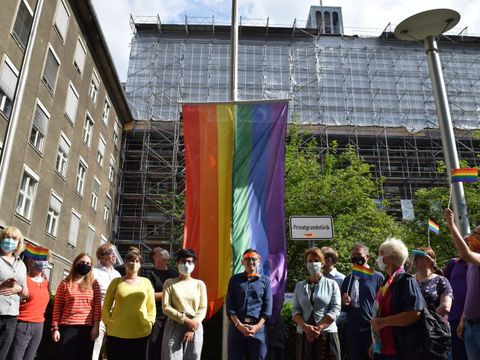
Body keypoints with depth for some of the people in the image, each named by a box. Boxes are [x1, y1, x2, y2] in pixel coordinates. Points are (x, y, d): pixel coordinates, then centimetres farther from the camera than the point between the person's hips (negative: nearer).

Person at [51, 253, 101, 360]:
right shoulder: (65, 283, 4)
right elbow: (57, 307, 2)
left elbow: (97, 306, 2)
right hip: (67, 327, -1)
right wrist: (55, 328, -4)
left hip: (87, 328, 1)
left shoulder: (94, 284, 7)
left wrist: (96, 326, -5)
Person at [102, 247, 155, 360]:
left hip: (141, 334, 1)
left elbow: (151, 308, 10)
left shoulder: (146, 282, 7)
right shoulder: (116, 281, 4)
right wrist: (109, 324, 0)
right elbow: (106, 307, 7)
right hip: (116, 334, -1)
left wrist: (149, 324, 1)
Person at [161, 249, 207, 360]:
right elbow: (166, 307, -4)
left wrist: (192, 329, -10)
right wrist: (186, 320, -12)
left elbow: (203, 309, 2)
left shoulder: (199, 284, 7)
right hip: (174, 328, -1)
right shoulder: (170, 283, 4)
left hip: (195, 328, 2)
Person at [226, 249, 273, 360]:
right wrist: (239, 324, -10)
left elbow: (268, 306, 2)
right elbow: (229, 304, 2)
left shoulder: (265, 280, 8)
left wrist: (257, 326, -10)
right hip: (237, 326, 0)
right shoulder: (235, 279, 8)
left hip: (258, 327, 0)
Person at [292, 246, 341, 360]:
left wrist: (318, 328, -14)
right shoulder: (299, 286, 10)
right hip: (304, 335, 2)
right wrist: (306, 327, -15)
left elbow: (335, 310, -5)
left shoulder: (332, 284, 4)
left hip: (327, 335, -2)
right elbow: (295, 310, 3)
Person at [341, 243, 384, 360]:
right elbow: (342, 306, 20)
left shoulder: (377, 277, -3)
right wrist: (343, 302, -2)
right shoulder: (348, 279, 12)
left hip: (372, 329, -5)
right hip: (353, 330, 5)